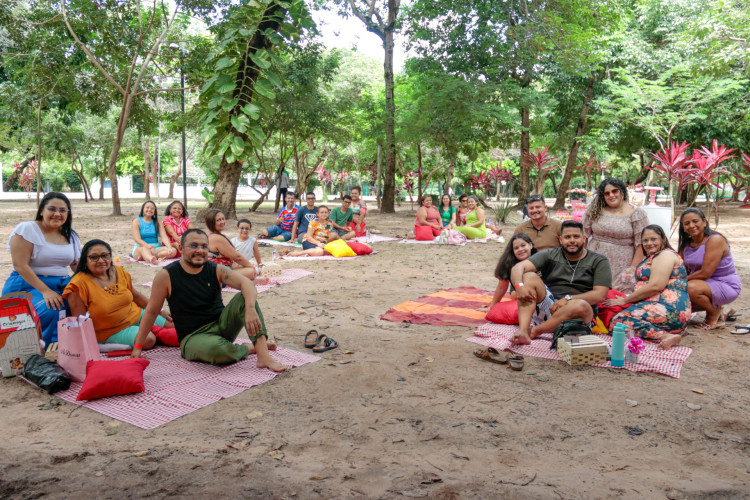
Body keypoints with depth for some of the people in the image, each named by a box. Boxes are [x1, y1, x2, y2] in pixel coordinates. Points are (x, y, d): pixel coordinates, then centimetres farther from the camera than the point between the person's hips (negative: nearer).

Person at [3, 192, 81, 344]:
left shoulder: (70, 236, 14)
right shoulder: (27, 229, -5)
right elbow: (20, 265, -13)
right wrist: (45, 290, -23)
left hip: (61, 285, 6)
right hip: (29, 285, -6)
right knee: (50, 310, -35)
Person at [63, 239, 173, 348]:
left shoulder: (120, 272, -2)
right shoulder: (79, 284, -20)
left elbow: (136, 295, 12)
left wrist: (159, 311, 16)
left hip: (136, 315, 6)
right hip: (113, 331, -6)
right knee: (147, 340, -29)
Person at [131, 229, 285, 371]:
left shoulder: (217, 270, -3)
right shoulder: (166, 276, -7)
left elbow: (246, 283, -19)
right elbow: (152, 311, 0)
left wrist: (250, 309, -40)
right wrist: (138, 347, 2)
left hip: (221, 324, 3)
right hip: (193, 337, -3)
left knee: (244, 297, -22)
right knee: (215, 348, -38)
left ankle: (263, 355, -32)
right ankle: (248, 348, -5)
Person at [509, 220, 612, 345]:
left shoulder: (599, 261, 8)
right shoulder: (550, 255, 11)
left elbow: (600, 295, -5)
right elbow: (518, 267, -2)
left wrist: (568, 299, -17)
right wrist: (519, 286, -25)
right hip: (547, 307, 2)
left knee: (581, 306, -36)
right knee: (529, 276, -20)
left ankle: (534, 331, -27)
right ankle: (523, 331, -36)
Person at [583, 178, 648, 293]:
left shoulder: (636, 213, 0)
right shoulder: (595, 211, 8)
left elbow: (641, 244, -3)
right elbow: (584, 234, 12)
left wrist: (633, 268, -9)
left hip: (621, 268, -2)